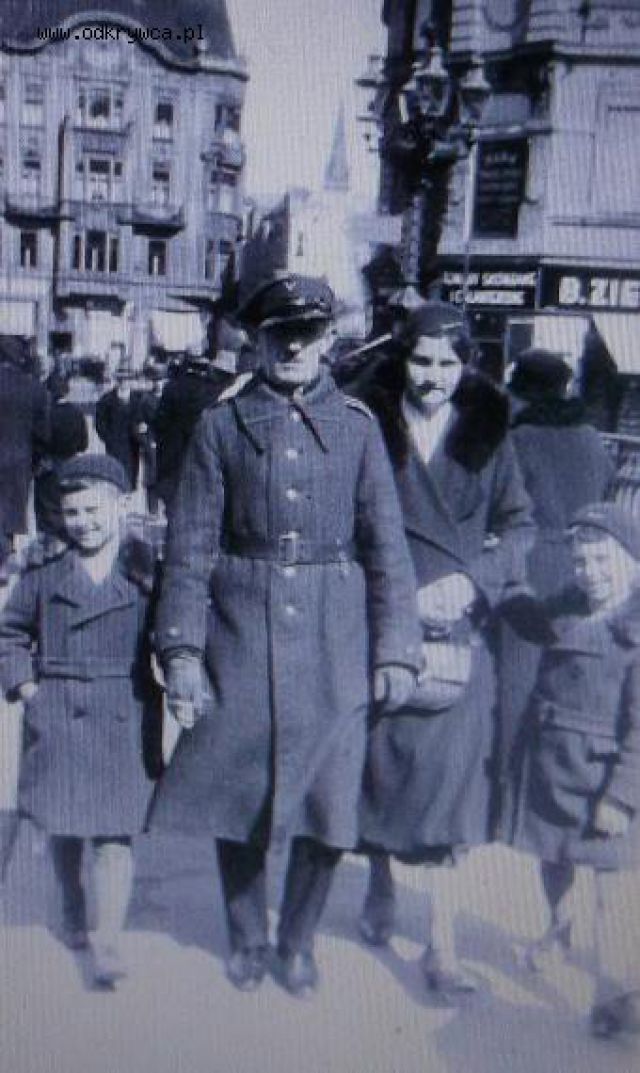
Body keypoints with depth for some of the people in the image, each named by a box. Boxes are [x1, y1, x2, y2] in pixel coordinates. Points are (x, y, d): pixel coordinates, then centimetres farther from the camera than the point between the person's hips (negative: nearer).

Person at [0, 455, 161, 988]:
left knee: (115, 832, -6)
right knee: (63, 825, 14)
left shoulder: (147, 575, -1)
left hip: (124, 721, -2)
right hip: (57, 719, 2)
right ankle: (72, 912, 38)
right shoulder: (43, 577, 4)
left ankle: (108, 944, -3)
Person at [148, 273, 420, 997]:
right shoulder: (221, 425, 3)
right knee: (235, 794, 8)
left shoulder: (357, 426, 5)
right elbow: (190, 544, 1)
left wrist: (396, 650, -2)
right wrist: (181, 650, -6)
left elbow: (386, 542, 4)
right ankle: (246, 939, 31)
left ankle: (298, 942, 28)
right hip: (240, 633, 0)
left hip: (333, 641, 1)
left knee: (326, 800, 5)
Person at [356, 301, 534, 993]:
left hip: (460, 631, 0)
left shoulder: (486, 434, 5)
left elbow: (519, 523, 7)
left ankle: (441, 944, 6)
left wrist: (473, 579, -8)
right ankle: (380, 885, 38)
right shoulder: (369, 427, 0)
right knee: (381, 756, 11)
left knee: (451, 774, -3)